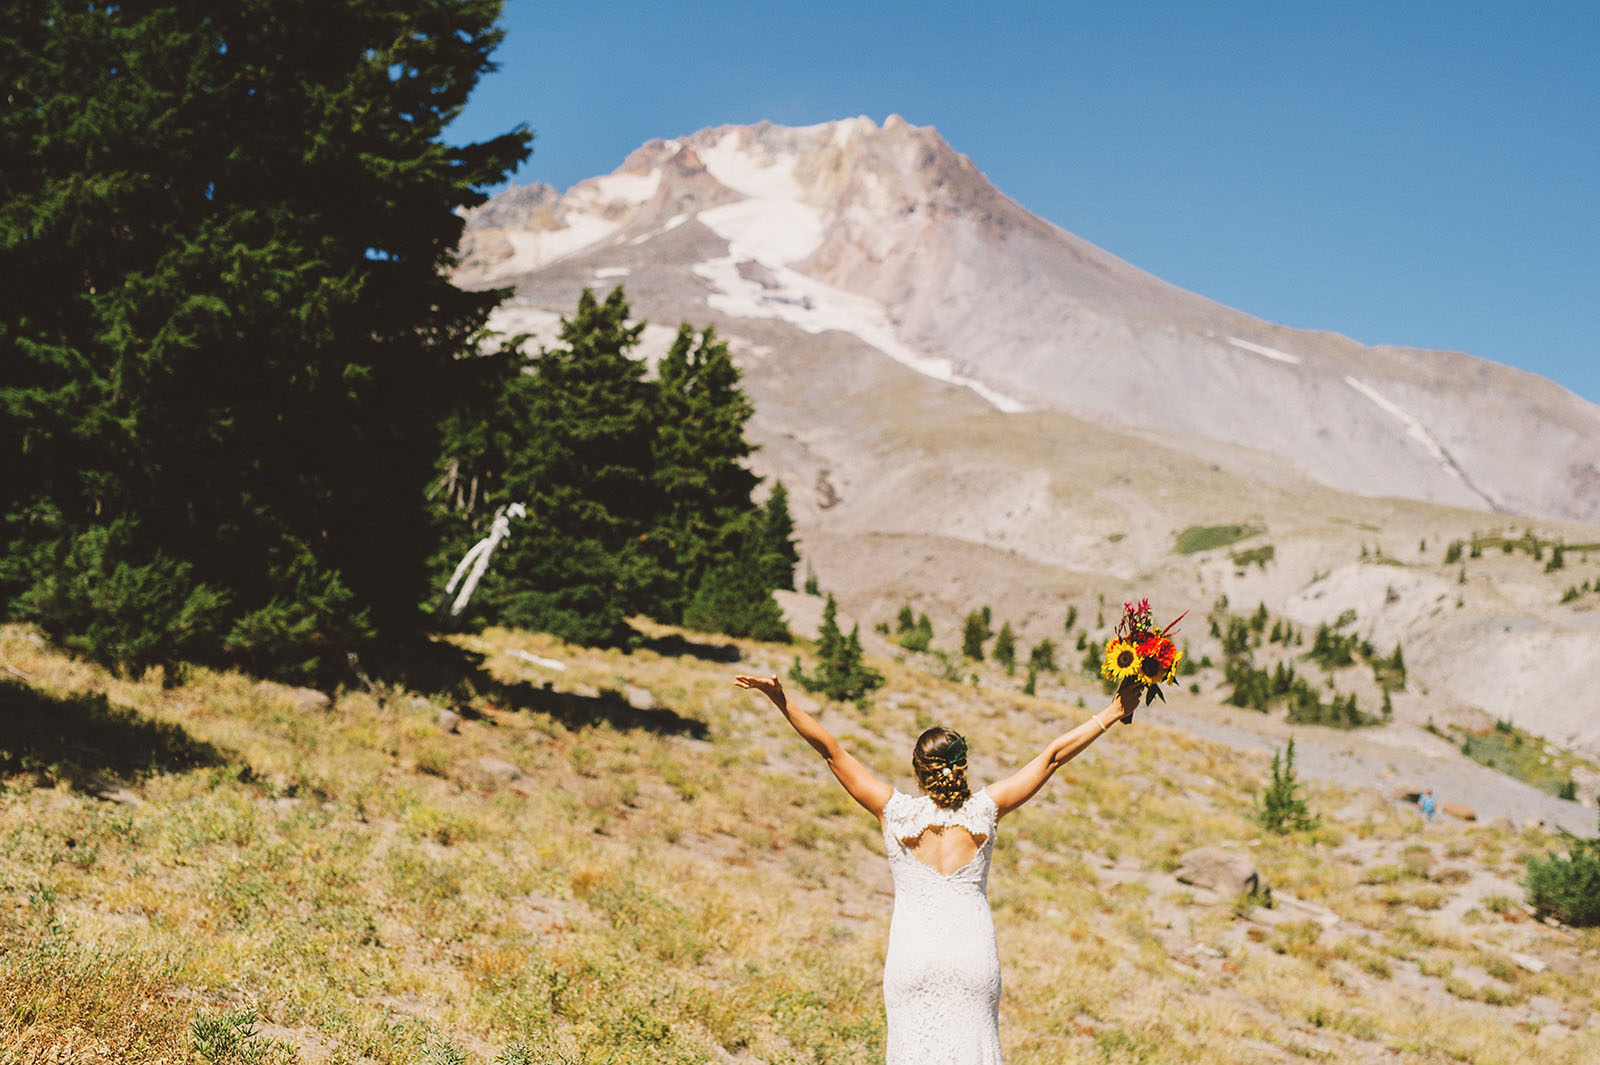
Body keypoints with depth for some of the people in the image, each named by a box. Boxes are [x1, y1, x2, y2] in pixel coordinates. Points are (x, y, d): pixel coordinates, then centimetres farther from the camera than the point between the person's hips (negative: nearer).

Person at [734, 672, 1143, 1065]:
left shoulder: (897, 812, -3)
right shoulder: (983, 810, -1)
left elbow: (832, 751, -3)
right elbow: (1052, 755, 4)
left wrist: (783, 703, -2)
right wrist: (1113, 713, 9)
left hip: (912, 959, 0)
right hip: (975, 957, 1)